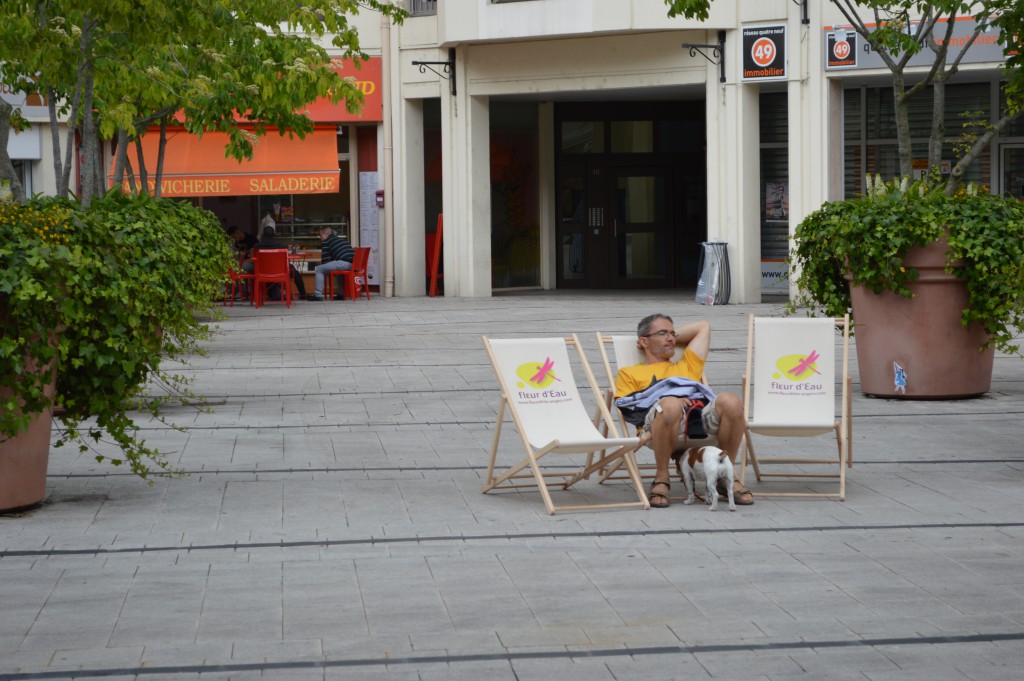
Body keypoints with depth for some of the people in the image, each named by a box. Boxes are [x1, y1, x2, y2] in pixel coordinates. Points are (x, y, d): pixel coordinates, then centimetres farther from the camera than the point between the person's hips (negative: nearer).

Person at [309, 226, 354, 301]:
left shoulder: (325, 242, 7)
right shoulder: (340, 239, 32)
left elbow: (325, 260, 3)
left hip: (343, 262, -8)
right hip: (353, 263, 8)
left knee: (318, 269, 2)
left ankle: (318, 295, -2)